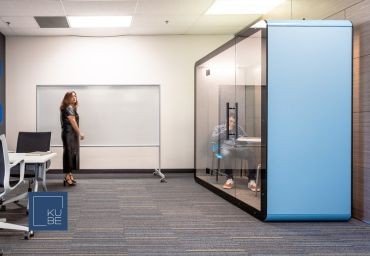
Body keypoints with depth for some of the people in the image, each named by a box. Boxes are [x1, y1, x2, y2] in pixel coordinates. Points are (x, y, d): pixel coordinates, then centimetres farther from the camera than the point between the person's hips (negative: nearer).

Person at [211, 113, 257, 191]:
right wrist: (226, 131, -1)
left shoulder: (239, 128, 27)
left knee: (251, 153, -30)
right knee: (226, 154, -42)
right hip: (226, 148, -3)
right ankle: (230, 179, -31)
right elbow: (213, 139, 1)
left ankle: (252, 181, -30)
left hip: (239, 148, 3)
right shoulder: (219, 127, 19)